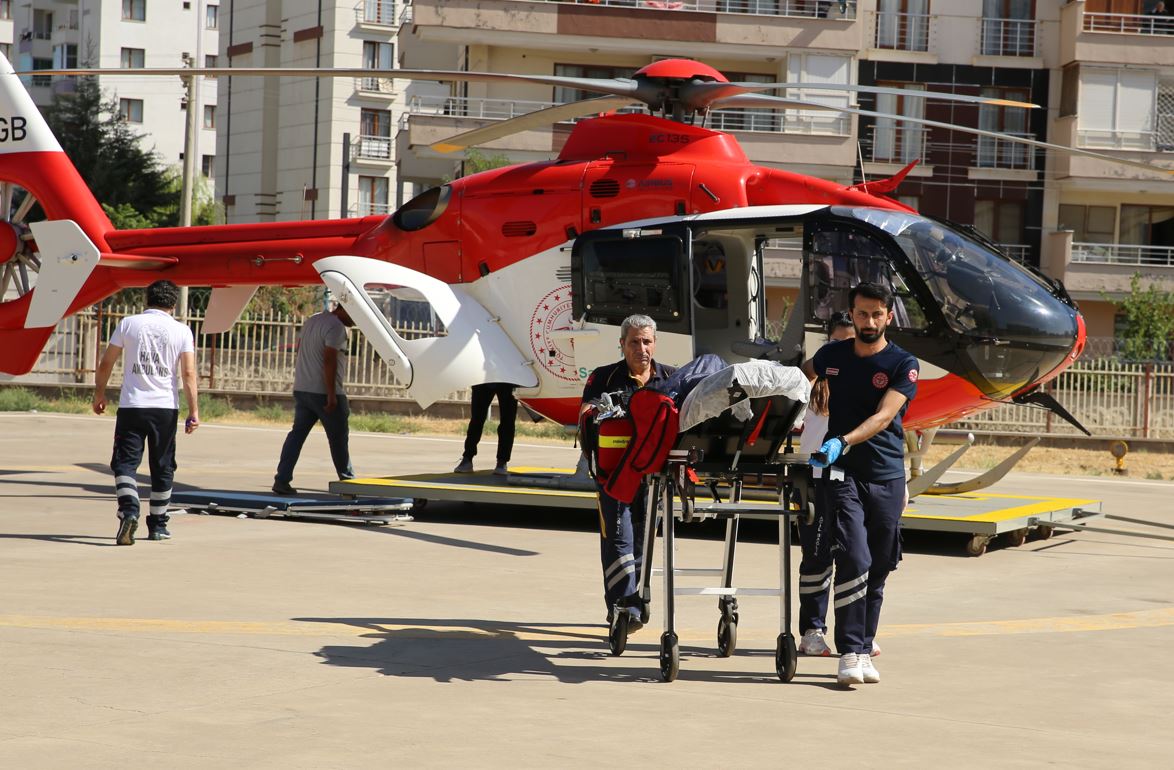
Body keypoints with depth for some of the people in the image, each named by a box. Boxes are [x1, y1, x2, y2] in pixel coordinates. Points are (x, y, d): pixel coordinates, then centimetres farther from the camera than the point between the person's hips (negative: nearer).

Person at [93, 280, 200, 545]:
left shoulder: (128, 324, 2)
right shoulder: (182, 331, 1)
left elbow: (106, 363, 4)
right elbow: (188, 373, -5)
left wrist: (99, 393, 19)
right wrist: (193, 411, -4)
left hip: (131, 405, -1)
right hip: (166, 407, 1)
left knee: (125, 461, 0)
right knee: (162, 467, 12)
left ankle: (129, 510, -25)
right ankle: (158, 525, 18)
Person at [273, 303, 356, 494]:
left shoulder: (311, 320, 15)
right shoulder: (336, 327, -14)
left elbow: (300, 352, 21)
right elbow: (329, 361, -21)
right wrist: (331, 395, -21)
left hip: (301, 389, 8)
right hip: (323, 392, -8)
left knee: (297, 433, 5)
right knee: (339, 437, 4)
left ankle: (282, 480, -2)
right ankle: (347, 481, 13)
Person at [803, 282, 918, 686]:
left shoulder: (903, 364, -1)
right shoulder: (831, 356, 7)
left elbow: (884, 416, -17)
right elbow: (802, 376, 32)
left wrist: (843, 442, -31)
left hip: (887, 477, 0)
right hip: (842, 474, 0)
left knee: (878, 570, 6)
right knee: (854, 559, -16)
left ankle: (865, 648, 19)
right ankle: (850, 653, -17)